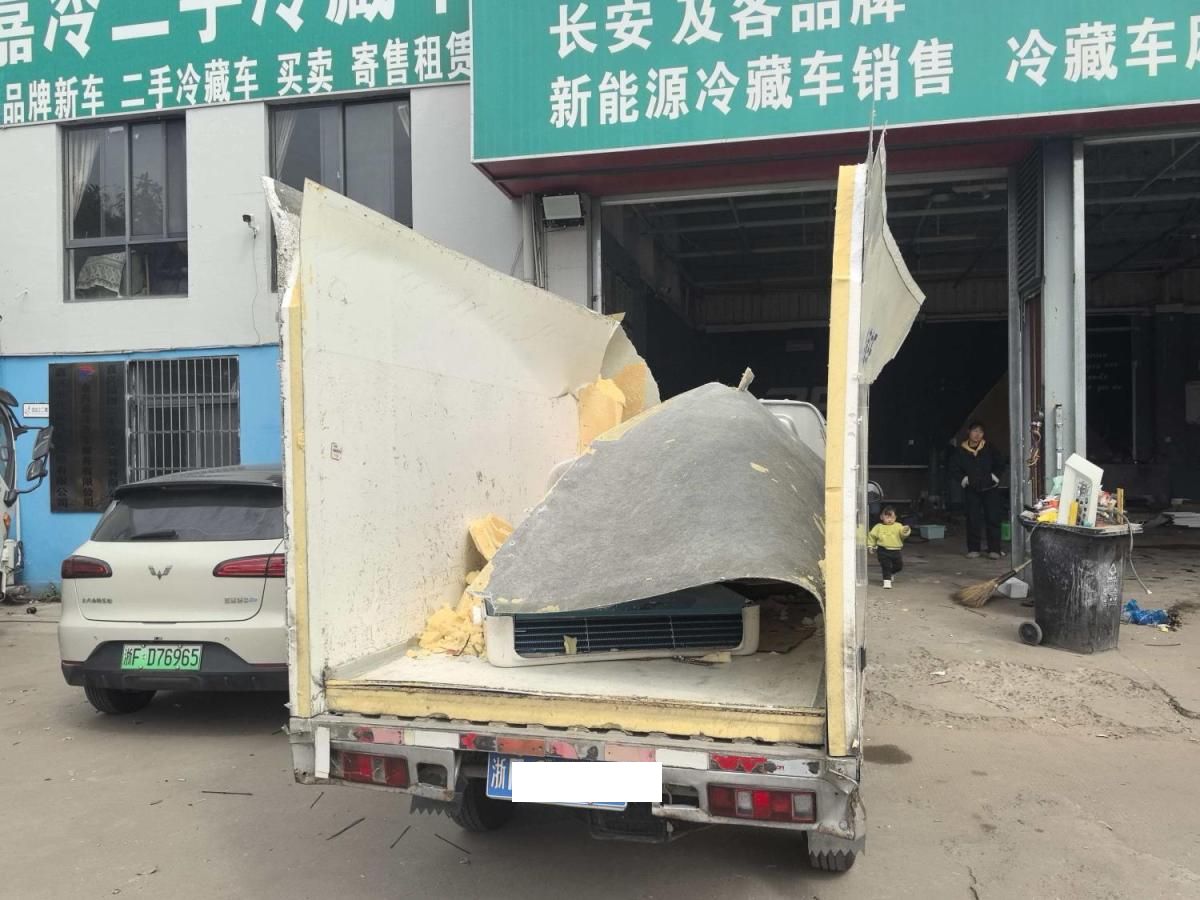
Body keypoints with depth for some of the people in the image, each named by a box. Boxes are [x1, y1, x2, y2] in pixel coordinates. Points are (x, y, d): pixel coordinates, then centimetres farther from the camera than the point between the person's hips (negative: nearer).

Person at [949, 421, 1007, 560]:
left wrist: (995, 476, -1)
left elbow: (1000, 463, 8)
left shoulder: (989, 448, 1)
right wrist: (963, 479, -4)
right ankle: (973, 549, 8)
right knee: (973, 519, 1)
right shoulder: (960, 451, 1)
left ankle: (994, 549, 1)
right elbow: (954, 468, 5)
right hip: (972, 490, 0)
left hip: (990, 488, 0)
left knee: (993, 518, -3)